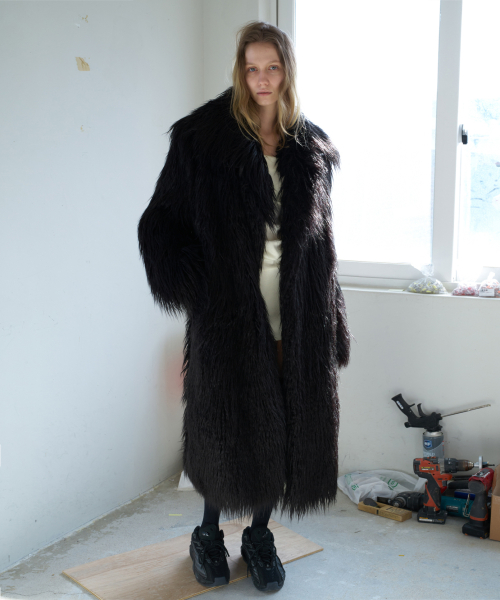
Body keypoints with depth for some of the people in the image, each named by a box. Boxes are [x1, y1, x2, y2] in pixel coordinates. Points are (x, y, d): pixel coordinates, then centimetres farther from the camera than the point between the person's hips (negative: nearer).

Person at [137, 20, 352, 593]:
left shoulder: (311, 148, 9)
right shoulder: (204, 138, -3)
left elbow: (322, 239, 13)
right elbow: (161, 223, -2)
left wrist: (331, 323, 9)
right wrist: (198, 290, -13)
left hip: (297, 318, 3)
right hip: (229, 313, -3)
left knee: (283, 426, 8)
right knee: (227, 424, 6)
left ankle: (259, 536, 28)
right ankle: (208, 534, 29)